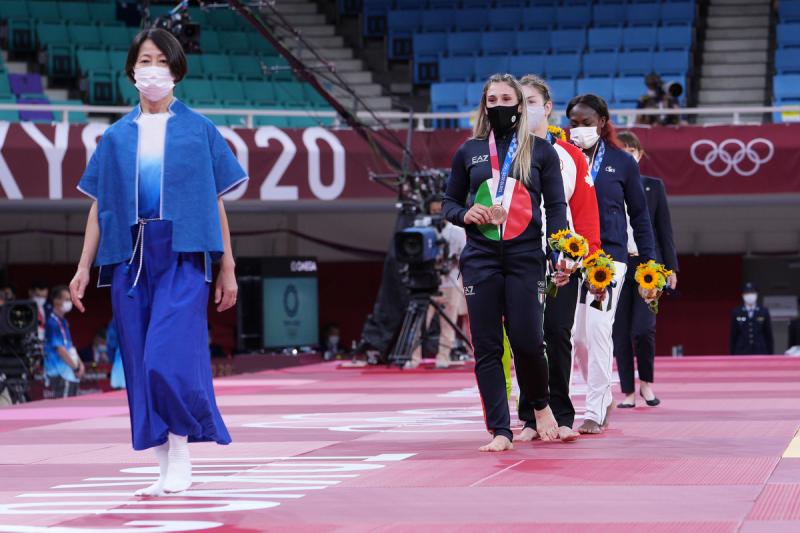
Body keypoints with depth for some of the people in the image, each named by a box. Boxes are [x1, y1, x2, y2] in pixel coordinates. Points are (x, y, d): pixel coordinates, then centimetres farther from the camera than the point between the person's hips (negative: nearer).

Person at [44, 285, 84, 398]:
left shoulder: (63, 321, 16)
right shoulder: (53, 323, -15)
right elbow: (60, 349, -18)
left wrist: (80, 363, 9)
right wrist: (76, 367, -13)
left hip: (70, 373, 10)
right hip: (60, 374, -10)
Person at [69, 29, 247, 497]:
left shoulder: (199, 130, 7)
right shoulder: (117, 137, 13)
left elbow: (216, 203, 6)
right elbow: (99, 206, 12)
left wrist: (227, 269, 4)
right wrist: (84, 267, 6)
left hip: (182, 255, -3)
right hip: (129, 256, 3)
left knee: (170, 357, -16)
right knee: (141, 364, 2)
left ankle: (181, 454, -2)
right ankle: (166, 467, 9)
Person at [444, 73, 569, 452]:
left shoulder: (541, 151, 5)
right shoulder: (469, 152, 10)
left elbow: (556, 207, 3)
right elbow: (449, 202, 18)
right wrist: (464, 214, -6)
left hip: (525, 258, -2)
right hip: (480, 259, 2)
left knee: (526, 340, -8)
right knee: (487, 347, -1)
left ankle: (541, 404, 22)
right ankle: (500, 432, 3)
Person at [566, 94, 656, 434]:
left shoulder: (622, 163, 5)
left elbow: (639, 215, 9)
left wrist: (648, 261, 5)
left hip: (609, 256, -2)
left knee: (598, 329, -10)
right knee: (577, 335, 3)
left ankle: (595, 412, -4)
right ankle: (604, 398, 23)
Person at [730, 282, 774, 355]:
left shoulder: (764, 312, 5)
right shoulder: (736, 313, 5)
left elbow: (769, 335, 6)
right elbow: (733, 337, 6)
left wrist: (771, 354, 3)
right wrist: (733, 357, 2)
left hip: (760, 354, 0)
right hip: (741, 354, 0)